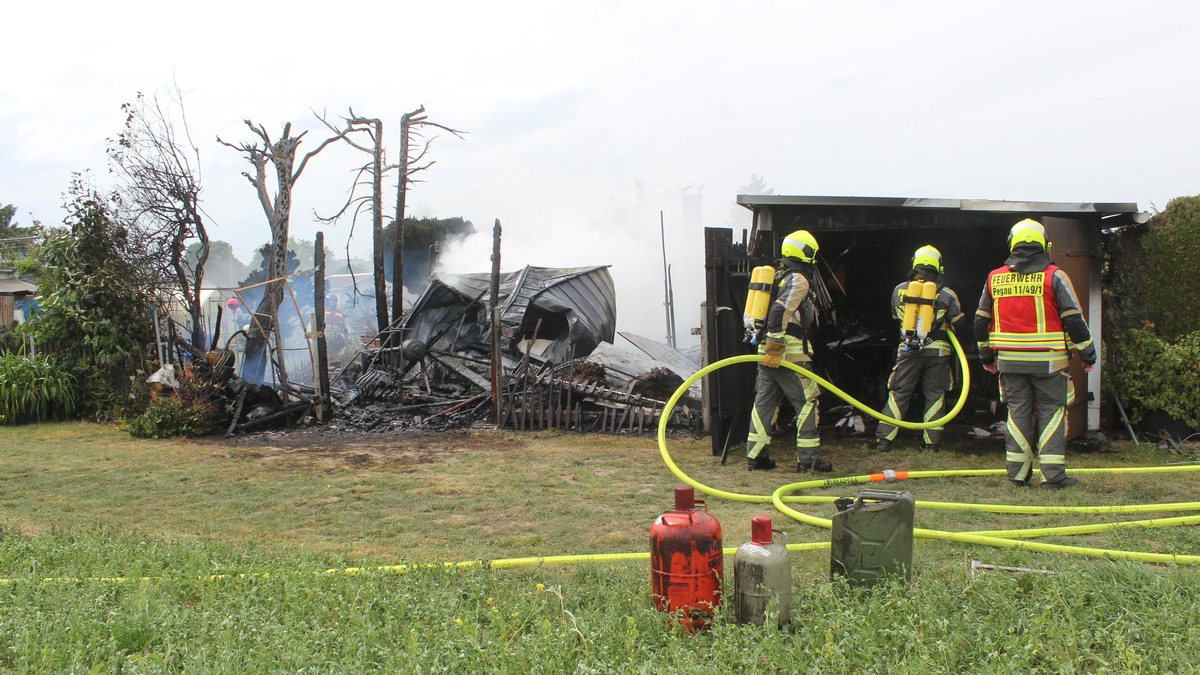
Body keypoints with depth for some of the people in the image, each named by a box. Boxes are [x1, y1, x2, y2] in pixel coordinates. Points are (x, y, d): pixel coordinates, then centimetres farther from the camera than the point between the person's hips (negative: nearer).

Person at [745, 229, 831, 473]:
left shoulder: (777, 277, 20)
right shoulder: (798, 280, -10)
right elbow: (780, 312, -22)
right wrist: (775, 346, -23)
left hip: (768, 351, 9)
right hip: (789, 352, -9)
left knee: (765, 400, 9)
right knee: (807, 401, -1)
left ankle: (756, 455, 10)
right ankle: (808, 458, -2)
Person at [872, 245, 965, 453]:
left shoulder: (899, 290, 3)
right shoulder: (946, 295, -3)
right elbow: (956, 324, 3)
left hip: (907, 350, 1)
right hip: (937, 351, -1)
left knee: (898, 394, 6)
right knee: (935, 396, 8)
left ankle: (884, 439, 1)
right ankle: (931, 442, 7)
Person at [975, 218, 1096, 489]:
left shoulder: (994, 278, 6)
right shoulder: (1054, 276, -5)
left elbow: (981, 321, 13)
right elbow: (1074, 320, -6)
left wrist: (986, 355, 24)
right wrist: (1088, 354, 5)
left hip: (1010, 360, 3)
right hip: (1048, 361, -3)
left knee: (1018, 412, 10)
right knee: (1051, 412, 3)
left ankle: (1017, 472, 11)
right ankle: (1053, 475, 1)